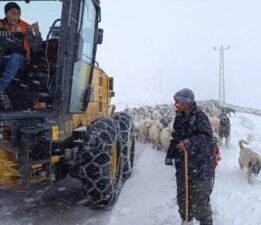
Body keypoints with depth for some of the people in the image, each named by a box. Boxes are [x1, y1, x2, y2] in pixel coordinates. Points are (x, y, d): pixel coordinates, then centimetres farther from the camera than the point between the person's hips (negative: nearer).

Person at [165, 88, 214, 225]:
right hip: (182, 166, 8)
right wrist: (170, 155, 17)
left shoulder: (199, 116, -14)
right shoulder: (179, 117, 8)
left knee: (200, 200, 0)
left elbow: (207, 137, -25)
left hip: (200, 168, -7)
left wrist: (189, 143, -37)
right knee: (182, 197, 19)